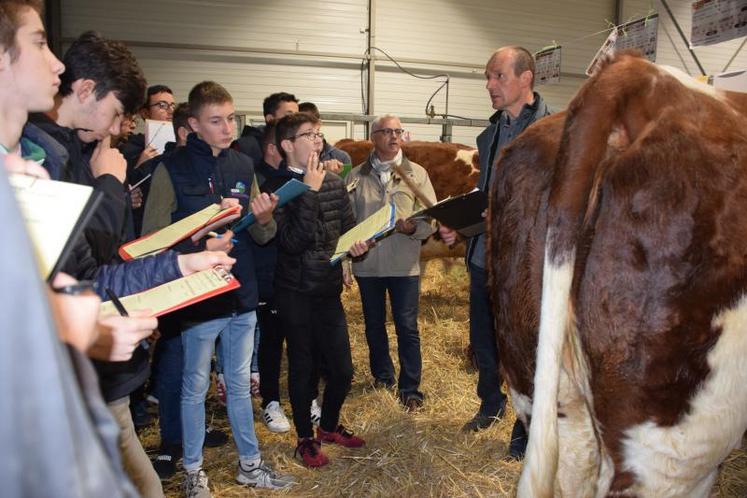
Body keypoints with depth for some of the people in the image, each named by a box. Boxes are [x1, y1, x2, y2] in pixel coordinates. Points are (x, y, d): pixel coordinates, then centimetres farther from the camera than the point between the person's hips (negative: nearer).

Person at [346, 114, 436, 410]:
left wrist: (413, 228, -22)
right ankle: (382, 376, 35)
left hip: (404, 264, -2)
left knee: (407, 327, 3)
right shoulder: (356, 176, 5)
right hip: (366, 264, 2)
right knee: (374, 325, 15)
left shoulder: (417, 173, 2)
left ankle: (410, 389, 16)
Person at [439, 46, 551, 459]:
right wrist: (457, 227, 7)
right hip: (482, 257, 7)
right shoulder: (489, 135, 13)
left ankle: (527, 429, 29)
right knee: (482, 341, 20)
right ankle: (490, 403, 45)